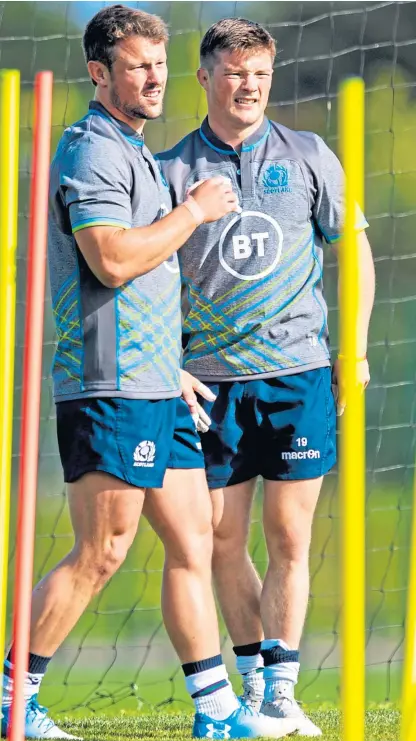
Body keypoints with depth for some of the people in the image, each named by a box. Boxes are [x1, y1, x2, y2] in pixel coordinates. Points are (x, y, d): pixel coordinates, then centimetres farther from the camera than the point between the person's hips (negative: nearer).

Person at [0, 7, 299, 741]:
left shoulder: (133, 152, 21)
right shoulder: (92, 151, -11)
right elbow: (111, 259, -24)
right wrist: (195, 210, -14)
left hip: (155, 387, 10)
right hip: (111, 388, -10)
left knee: (193, 544, 7)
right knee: (99, 556, -8)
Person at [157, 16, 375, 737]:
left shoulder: (309, 157, 6)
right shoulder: (173, 169, 4)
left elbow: (355, 246, 13)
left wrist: (356, 346, 5)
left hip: (299, 371, 0)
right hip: (211, 377, 0)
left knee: (288, 536, -3)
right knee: (221, 542, 1)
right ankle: (251, 682, 13)